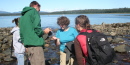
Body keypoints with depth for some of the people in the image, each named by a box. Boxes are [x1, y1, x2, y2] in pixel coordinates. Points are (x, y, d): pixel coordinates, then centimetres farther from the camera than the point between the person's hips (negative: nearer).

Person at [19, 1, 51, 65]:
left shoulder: (23, 15, 20)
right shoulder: (34, 11, -4)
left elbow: (21, 33, 21)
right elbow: (37, 29, -15)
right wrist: (44, 31, 2)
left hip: (28, 45, 9)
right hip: (35, 44, -8)